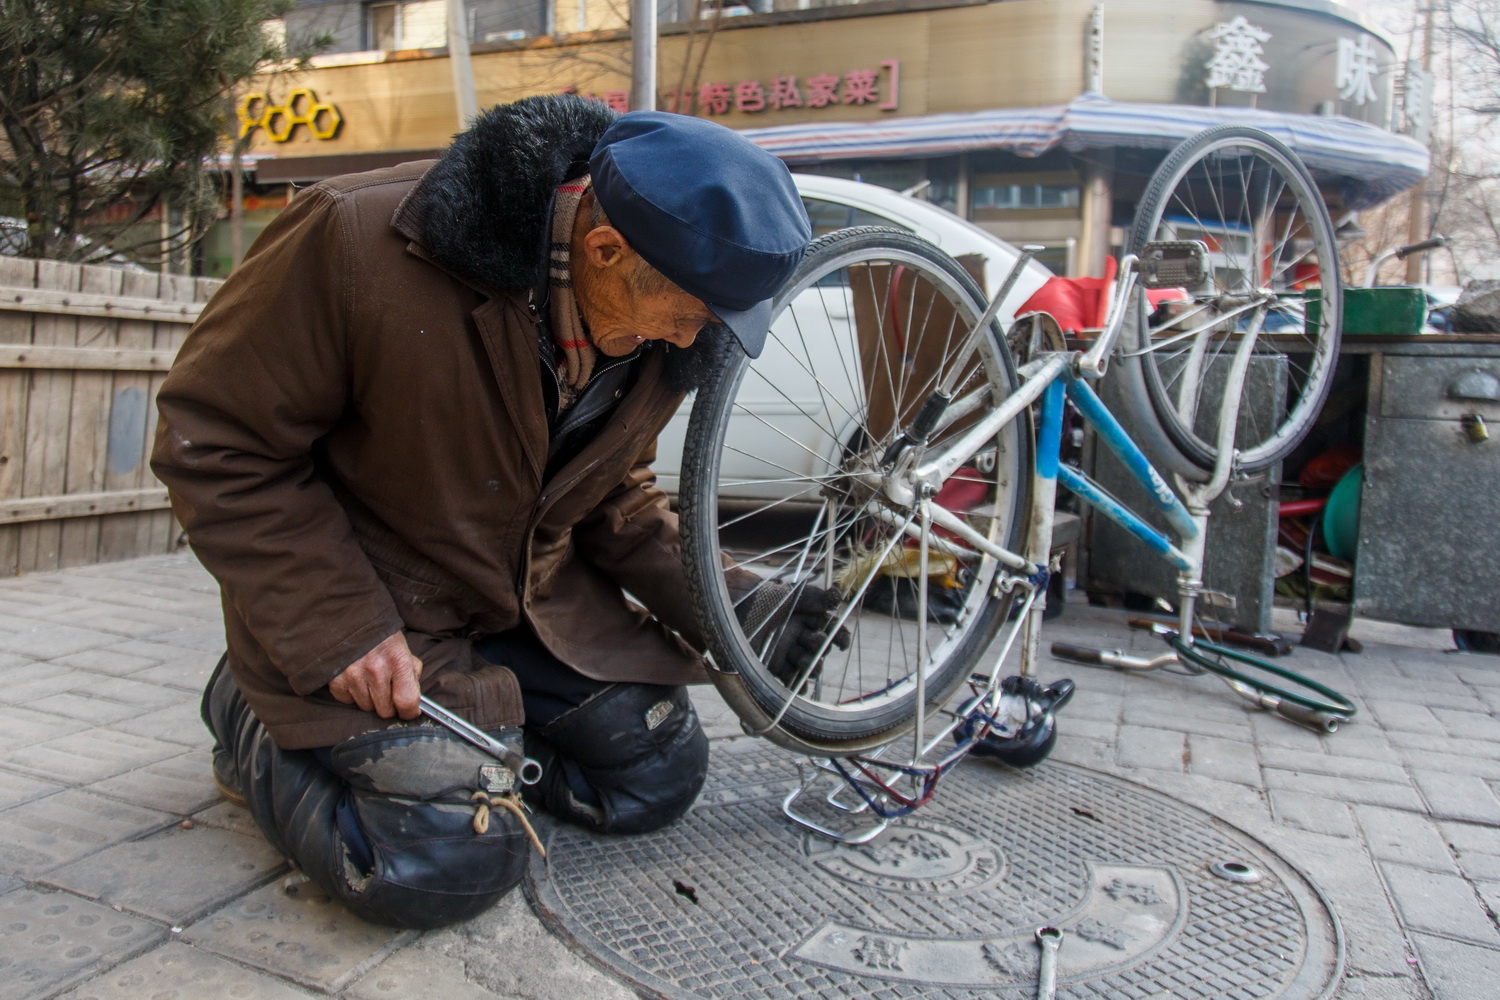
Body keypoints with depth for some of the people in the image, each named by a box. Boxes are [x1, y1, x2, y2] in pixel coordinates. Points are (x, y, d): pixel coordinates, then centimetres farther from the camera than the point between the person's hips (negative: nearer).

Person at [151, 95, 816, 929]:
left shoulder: (656, 325, -9)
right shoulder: (358, 241, -28)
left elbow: (614, 493, 6)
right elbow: (215, 440, -18)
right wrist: (336, 630, -24)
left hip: (533, 597, 6)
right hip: (371, 611, -5)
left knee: (661, 773, 3)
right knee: (455, 861, -17)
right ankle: (257, 724, 10)